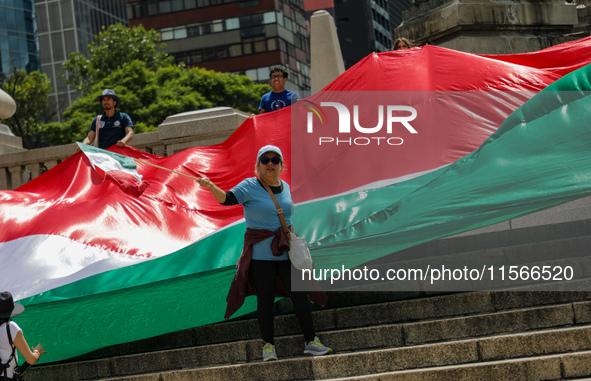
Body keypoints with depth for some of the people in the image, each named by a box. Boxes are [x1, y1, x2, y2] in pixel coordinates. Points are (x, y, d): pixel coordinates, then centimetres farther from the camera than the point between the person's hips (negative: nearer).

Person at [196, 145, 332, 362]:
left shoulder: (285, 187, 10)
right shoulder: (250, 186, -7)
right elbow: (227, 199, -22)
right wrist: (211, 187, -40)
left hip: (286, 252, 4)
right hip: (260, 253, -4)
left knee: (300, 296, 3)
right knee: (265, 300, 0)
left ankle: (311, 342, 11)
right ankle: (268, 345, 11)